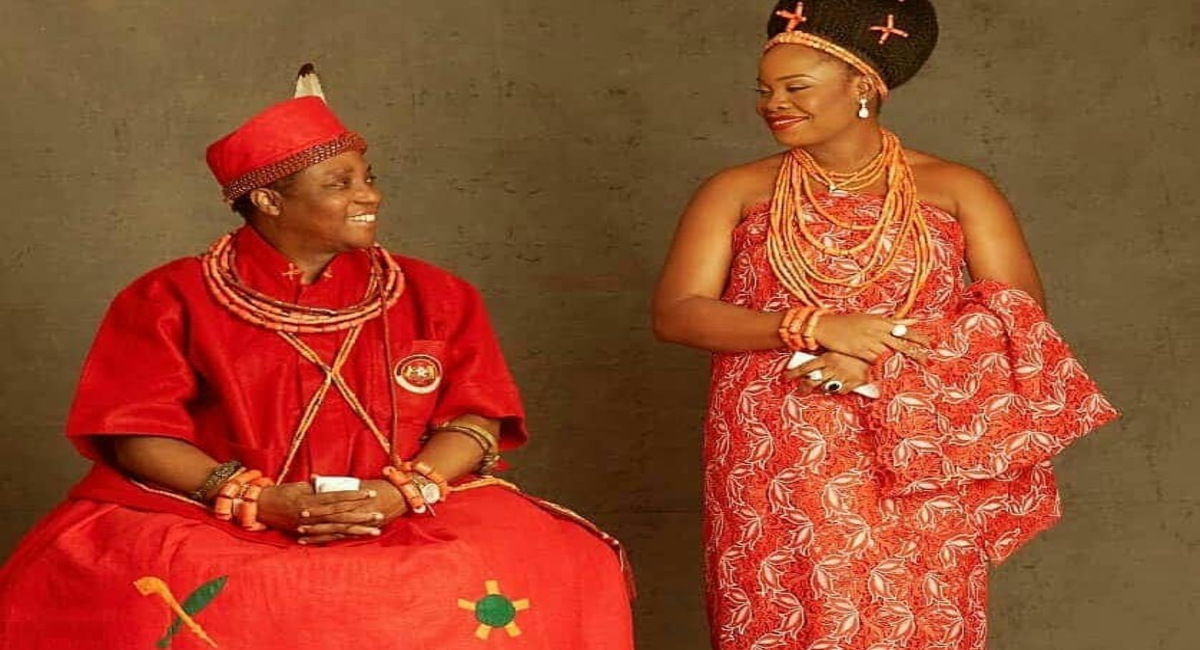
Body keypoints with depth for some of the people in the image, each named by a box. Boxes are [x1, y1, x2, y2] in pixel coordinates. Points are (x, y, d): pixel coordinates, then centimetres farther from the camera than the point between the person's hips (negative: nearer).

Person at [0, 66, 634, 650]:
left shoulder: (433, 296, 11)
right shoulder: (171, 299, 4)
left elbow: (477, 417, 4)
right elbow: (139, 430, -3)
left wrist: (405, 492, -15)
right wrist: (254, 498, -16)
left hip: (410, 524, 2)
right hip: (209, 517, -1)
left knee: (548, 569, -25)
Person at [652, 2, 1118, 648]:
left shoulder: (955, 190, 3)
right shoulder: (735, 194, 4)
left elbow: (1021, 315, -5)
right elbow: (676, 314, -5)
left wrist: (885, 358, -17)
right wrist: (817, 327, -17)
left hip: (917, 473, 0)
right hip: (773, 472, 0)